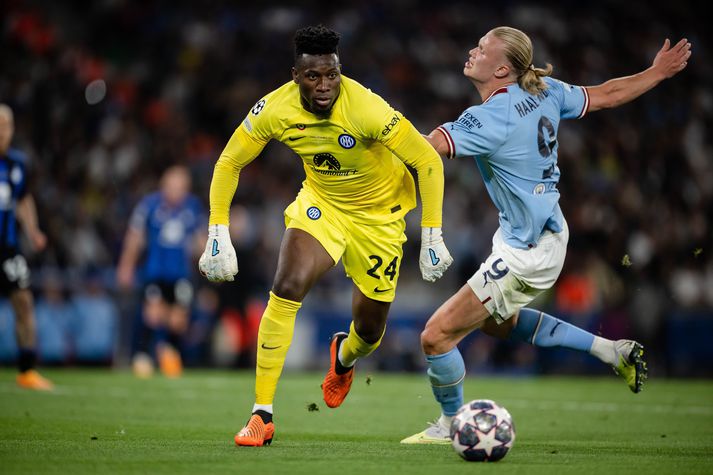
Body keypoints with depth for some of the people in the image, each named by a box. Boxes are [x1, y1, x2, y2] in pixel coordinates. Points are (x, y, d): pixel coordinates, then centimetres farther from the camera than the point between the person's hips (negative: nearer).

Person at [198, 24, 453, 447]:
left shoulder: (366, 109, -33)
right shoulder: (276, 109, -22)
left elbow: (428, 161, -26)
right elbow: (229, 163, -9)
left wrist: (432, 238, -26)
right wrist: (218, 235, -16)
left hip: (379, 214, -1)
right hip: (321, 202, 2)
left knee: (370, 331, 7)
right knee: (288, 287, -24)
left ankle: (344, 357, 50)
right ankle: (262, 416, -17)